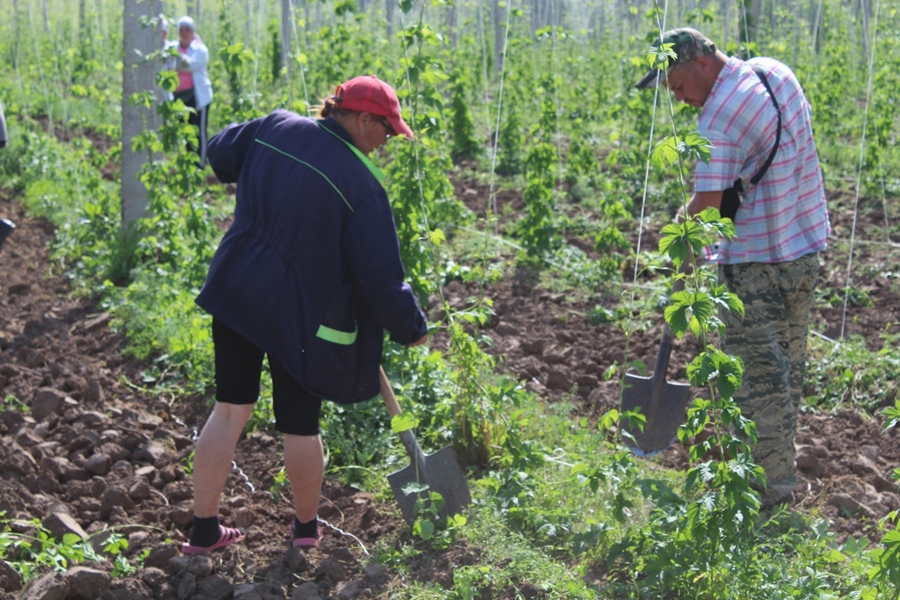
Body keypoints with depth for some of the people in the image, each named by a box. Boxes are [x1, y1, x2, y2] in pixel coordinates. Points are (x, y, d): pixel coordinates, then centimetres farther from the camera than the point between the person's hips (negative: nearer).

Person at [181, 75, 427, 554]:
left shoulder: (275, 128, 0)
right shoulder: (360, 183, -15)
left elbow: (219, 154, 19)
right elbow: (380, 276, -13)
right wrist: (412, 327, 2)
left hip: (238, 291, 5)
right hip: (300, 313, -5)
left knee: (229, 411, 12)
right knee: (300, 424, 11)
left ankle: (204, 530, 18)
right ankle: (306, 527, 30)